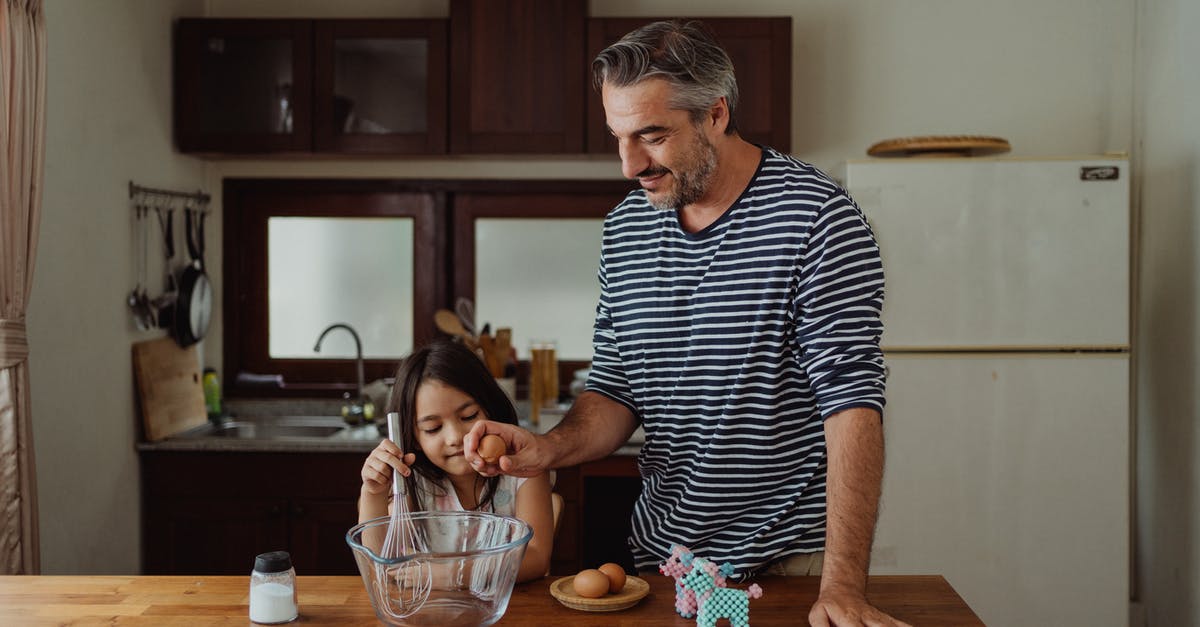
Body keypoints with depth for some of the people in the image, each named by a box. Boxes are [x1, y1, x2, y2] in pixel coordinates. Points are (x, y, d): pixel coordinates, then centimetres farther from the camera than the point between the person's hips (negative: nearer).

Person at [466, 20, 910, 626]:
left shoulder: (817, 218, -16)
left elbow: (851, 401, -20)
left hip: (789, 559, -5)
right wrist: (550, 448, -13)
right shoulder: (624, 227, 2)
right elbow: (617, 392, 8)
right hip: (660, 553, 5)